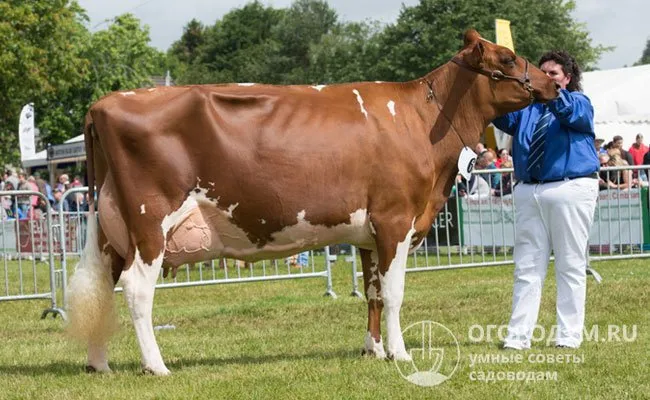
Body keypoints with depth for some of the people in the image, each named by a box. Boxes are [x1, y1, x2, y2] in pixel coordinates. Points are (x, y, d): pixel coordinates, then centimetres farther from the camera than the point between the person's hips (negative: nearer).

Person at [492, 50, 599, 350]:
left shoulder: (580, 103, 4)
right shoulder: (528, 107, 17)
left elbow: (570, 112, -19)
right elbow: (505, 120, -1)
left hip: (570, 189, -4)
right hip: (528, 191, 4)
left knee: (570, 265, 0)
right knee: (527, 267, 2)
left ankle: (569, 336, 4)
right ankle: (518, 336, 2)